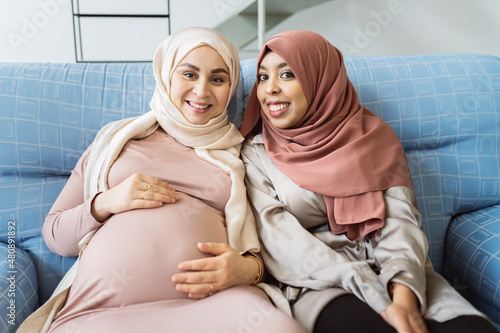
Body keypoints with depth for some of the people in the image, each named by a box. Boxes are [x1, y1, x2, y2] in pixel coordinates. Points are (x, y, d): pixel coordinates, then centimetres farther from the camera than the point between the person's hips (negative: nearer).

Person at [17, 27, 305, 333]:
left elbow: (257, 247, 16)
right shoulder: (118, 138, 18)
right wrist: (105, 203, -2)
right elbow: (54, 234, 19)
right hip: (102, 307, 1)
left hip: (210, 301, 0)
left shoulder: (238, 156, 17)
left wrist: (248, 268, -8)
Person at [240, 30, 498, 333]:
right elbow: (279, 239, -8)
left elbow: (399, 217, 0)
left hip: (393, 274, 3)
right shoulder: (256, 153, 5)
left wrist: (404, 296, -20)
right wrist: (377, 299, -18)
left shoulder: (373, 134, 10)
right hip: (319, 283, -2)